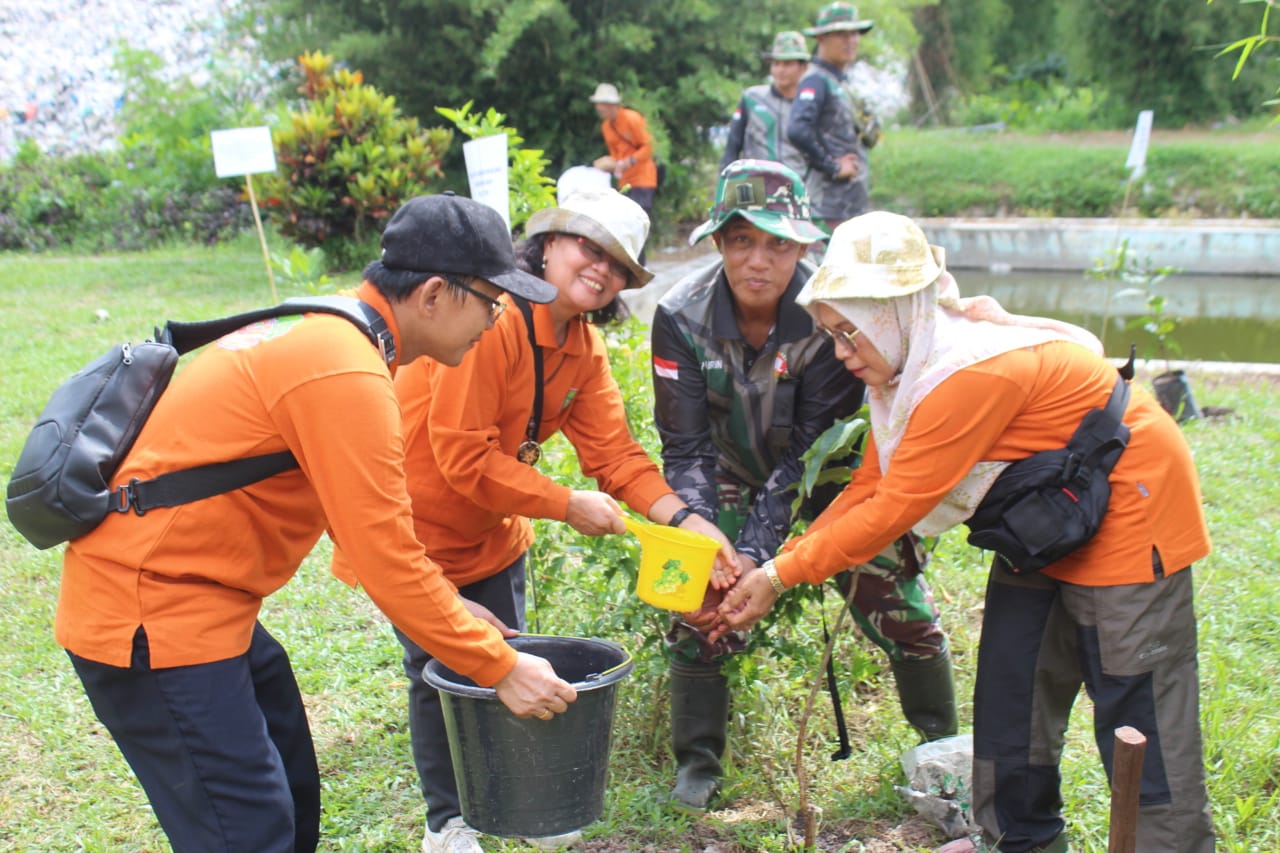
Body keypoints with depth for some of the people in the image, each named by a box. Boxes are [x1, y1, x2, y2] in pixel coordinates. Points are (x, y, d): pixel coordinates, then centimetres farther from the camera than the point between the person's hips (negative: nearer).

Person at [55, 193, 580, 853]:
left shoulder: (323, 333, 9)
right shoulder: (346, 376, -23)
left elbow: (362, 520, 16)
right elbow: (388, 559, -21)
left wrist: (447, 608, 15)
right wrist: (499, 669, -12)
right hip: (150, 614, -10)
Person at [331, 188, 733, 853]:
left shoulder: (584, 349, -1)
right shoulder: (493, 320, -29)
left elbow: (612, 448, -6)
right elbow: (462, 456, -31)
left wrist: (680, 517, -21)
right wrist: (566, 506, -25)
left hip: (492, 531, 8)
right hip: (415, 520, -7)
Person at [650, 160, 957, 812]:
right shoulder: (682, 317, -22)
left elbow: (812, 451, -27)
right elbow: (686, 449, -19)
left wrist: (755, 551, -35)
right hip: (736, 474, 2)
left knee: (897, 606, -6)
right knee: (699, 608, -10)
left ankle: (943, 749, 20)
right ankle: (697, 763, 11)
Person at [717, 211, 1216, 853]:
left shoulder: (974, 373, -33)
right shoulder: (910, 363, -3)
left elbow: (893, 509, -30)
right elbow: (870, 485, -1)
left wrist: (783, 576, -22)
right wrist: (781, 561, -9)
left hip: (1125, 515, -9)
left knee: (1137, 714, -3)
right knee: (1011, 687, 13)